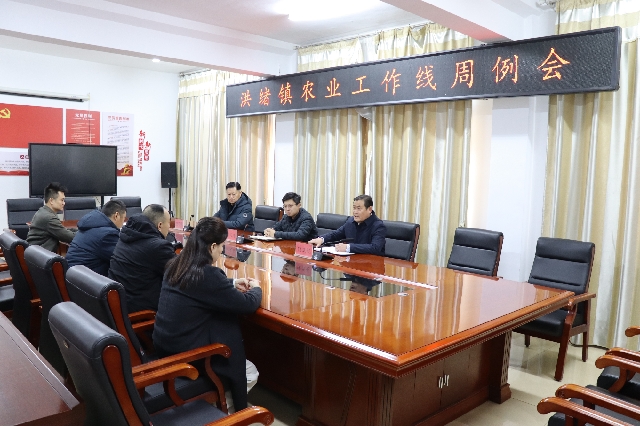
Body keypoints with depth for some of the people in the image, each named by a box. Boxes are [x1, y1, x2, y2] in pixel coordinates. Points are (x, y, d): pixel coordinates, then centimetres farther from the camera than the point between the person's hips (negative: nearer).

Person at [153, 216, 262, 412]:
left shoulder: (176, 265, -1)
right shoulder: (207, 274, -26)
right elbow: (248, 304, -16)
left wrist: (232, 283, 16)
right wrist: (256, 288, 5)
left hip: (164, 343, 8)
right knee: (250, 372, 10)